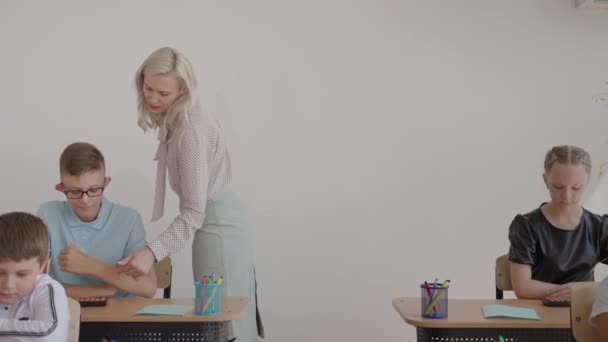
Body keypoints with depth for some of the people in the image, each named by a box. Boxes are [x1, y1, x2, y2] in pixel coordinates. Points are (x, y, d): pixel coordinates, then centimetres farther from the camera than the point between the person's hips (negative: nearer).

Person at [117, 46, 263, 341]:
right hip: (214, 222, 10)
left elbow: (194, 211, -29)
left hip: (216, 225, -10)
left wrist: (152, 251, -40)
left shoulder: (190, 130, -24)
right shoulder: (173, 121, 6)